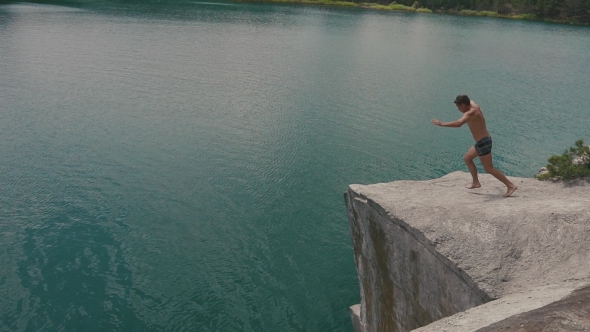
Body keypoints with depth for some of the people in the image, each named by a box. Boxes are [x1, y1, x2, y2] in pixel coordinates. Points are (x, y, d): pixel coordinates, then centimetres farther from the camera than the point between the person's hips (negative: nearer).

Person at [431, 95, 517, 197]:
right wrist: (468, 99, 58)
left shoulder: (470, 113, -20)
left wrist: (442, 124, -36)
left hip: (483, 142, -10)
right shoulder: (475, 106, 8)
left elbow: (458, 123, -39)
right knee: (467, 158, 22)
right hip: (483, 141, 10)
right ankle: (476, 182, 24)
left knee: (489, 169, -2)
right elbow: (471, 101, 36)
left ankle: (510, 186, 2)